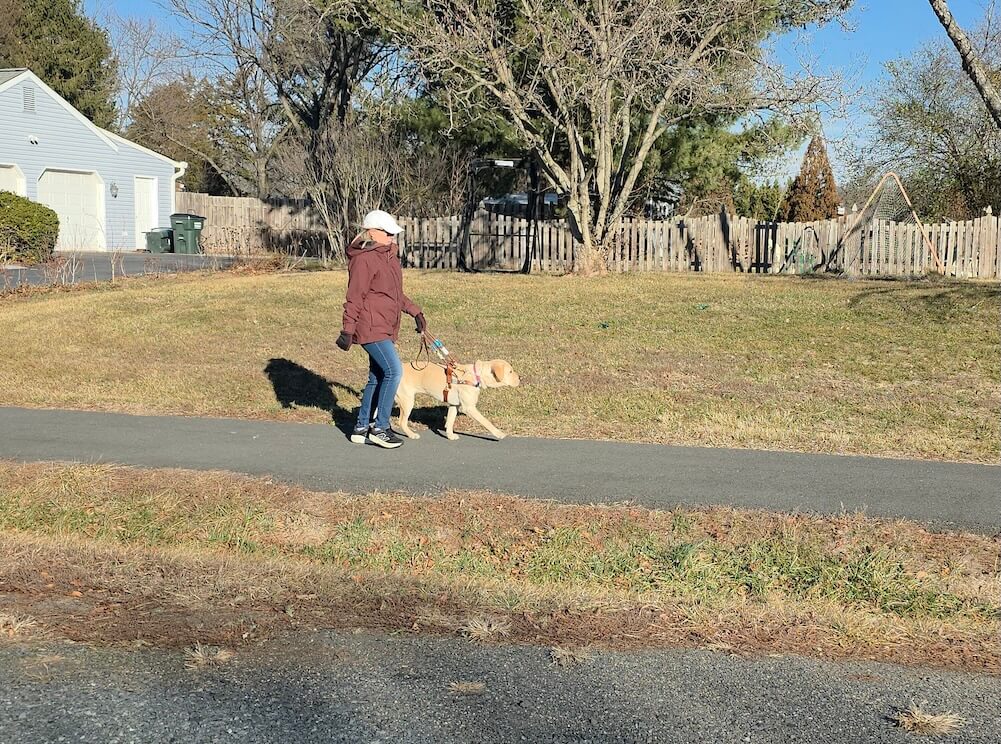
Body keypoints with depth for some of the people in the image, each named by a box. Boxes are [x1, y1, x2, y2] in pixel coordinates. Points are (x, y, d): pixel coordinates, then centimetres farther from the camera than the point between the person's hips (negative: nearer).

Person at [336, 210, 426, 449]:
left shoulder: (389, 256, 15)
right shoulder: (364, 259, -14)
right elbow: (354, 297, -17)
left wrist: (415, 312, 21)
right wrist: (347, 331, -18)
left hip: (386, 328, 10)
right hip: (371, 327, -10)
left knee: (377, 376, 13)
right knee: (394, 371, -14)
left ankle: (362, 428, 22)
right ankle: (380, 428, -7)